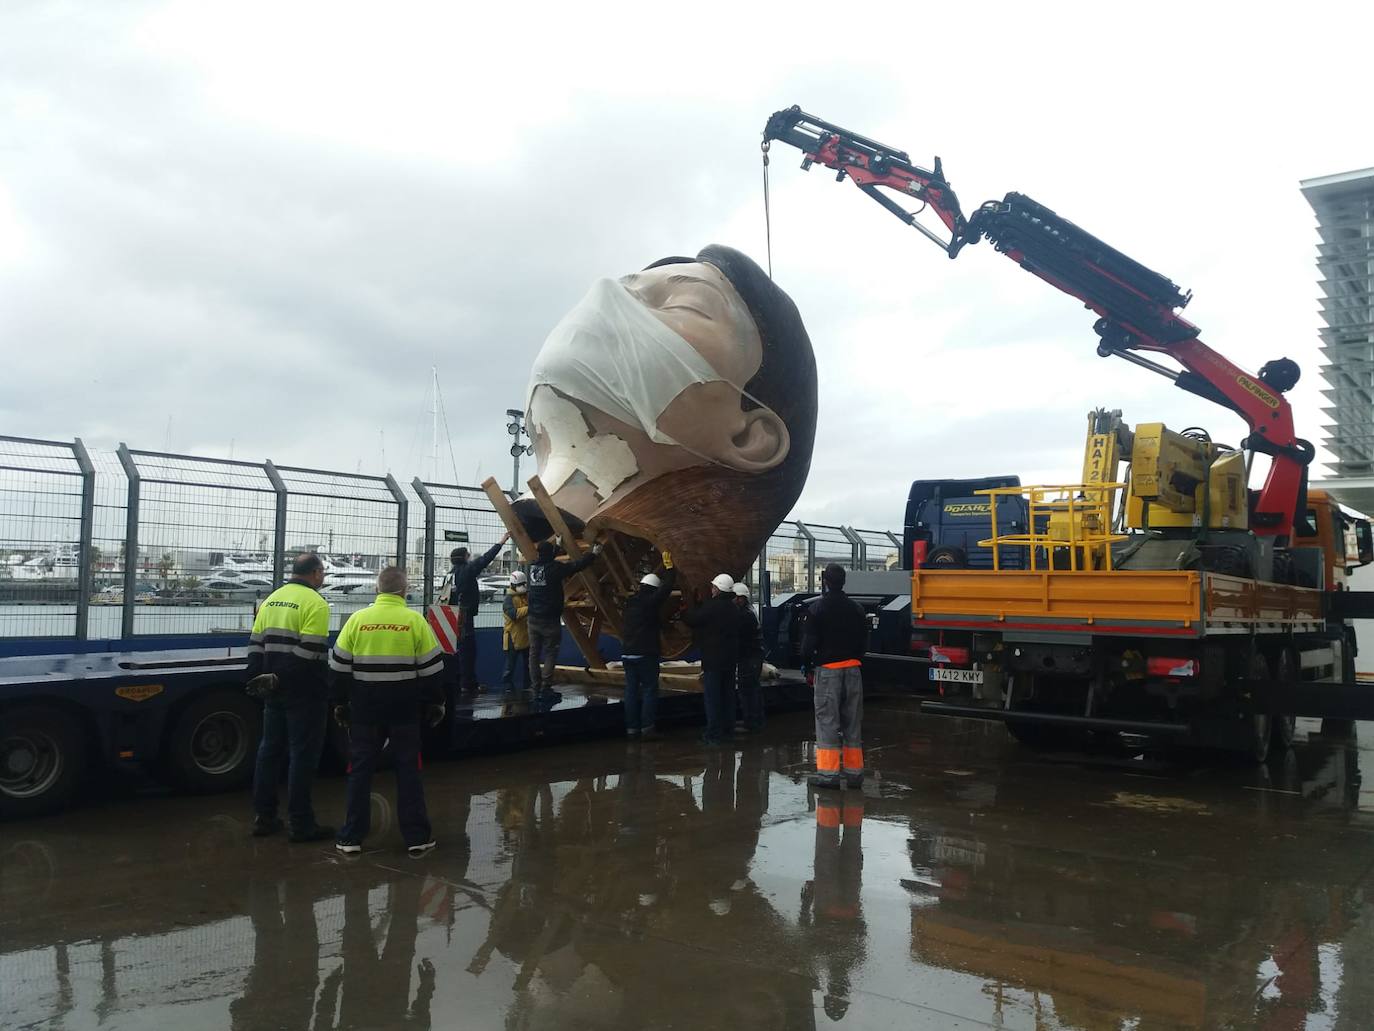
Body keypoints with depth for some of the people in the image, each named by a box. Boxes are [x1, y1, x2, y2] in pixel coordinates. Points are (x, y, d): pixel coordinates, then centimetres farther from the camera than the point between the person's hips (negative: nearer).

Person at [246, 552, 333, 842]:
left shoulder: (271, 599, 12)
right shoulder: (315, 603, -13)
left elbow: (255, 646, 12)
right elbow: (309, 654, -21)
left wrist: (257, 679, 14)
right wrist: (280, 678, -13)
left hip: (274, 691, 8)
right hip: (303, 692, -8)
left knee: (269, 750, 16)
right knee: (303, 755, 0)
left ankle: (263, 818, 22)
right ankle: (301, 825, 5)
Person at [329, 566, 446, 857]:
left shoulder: (357, 619, -1)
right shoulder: (415, 621, -5)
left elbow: (340, 666, 3)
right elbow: (430, 668, -3)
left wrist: (340, 703, 13)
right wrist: (435, 703, 7)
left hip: (365, 707, 1)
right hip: (405, 708, -1)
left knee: (360, 769, 10)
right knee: (408, 770, 7)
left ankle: (351, 838, 14)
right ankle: (416, 838, 9)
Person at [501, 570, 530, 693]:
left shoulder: (526, 596, 8)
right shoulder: (509, 599, -15)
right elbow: (513, 614, -29)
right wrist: (528, 609, -34)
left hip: (525, 635, 8)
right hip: (513, 637, -8)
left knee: (526, 661, 18)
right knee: (511, 662, 0)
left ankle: (525, 682, 29)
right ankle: (507, 683, 10)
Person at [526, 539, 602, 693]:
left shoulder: (532, 566, 5)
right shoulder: (554, 567, -12)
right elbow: (578, 565, -5)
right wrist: (593, 553, 10)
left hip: (533, 618, 6)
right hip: (550, 619, -6)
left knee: (534, 653, 9)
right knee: (550, 653, -1)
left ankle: (536, 687, 10)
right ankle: (545, 687, -8)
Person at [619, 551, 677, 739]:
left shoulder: (631, 601, 11)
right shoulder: (651, 601, -9)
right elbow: (667, 588, -6)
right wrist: (669, 566, 6)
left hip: (627, 652, 7)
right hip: (645, 653, -7)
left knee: (631, 690, 7)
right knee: (650, 689, -1)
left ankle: (631, 728, 8)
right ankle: (647, 728, -5)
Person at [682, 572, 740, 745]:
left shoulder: (712, 606, -17)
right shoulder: (732, 608, 10)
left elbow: (692, 619, -12)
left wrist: (684, 612, 10)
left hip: (713, 658, -8)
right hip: (730, 658, 8)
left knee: (712, 697, -4)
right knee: (727, 694, 14)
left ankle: (714, 734, -4)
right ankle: (728, 730, 20)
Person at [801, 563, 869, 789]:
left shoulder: (816, 609, -8)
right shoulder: (857, 609, 8)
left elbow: (809, 643, -9)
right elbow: (864, 642, 12)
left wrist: (808, 665, 5)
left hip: (827, 669, -5)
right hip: (853, 668, 5)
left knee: (827, 720, -2)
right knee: (852, 721, 10)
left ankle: (828, 772, -3)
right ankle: (854, 771, 14)